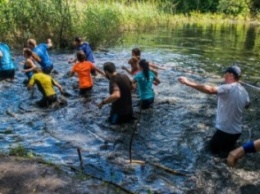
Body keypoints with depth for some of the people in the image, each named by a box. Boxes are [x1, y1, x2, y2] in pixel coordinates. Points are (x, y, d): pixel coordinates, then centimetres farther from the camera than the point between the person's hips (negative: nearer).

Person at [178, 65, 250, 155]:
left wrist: (188, 83, -42)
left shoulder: (228, 88, -23)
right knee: (227, 146, 33)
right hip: (237, 131, 8)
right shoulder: (244, 91, 3)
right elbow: (247, 105, 22)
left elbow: (210, 90, -39)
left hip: (225, 130, -8)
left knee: (213, 148, 18)